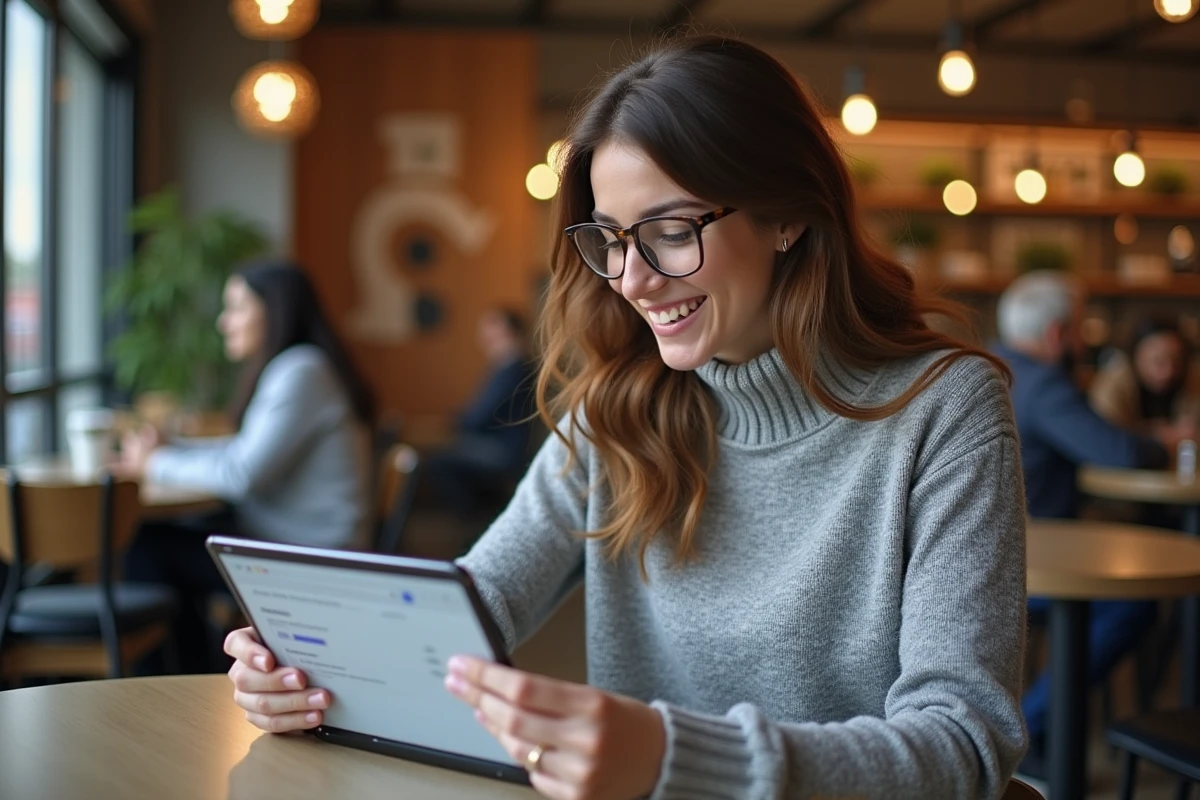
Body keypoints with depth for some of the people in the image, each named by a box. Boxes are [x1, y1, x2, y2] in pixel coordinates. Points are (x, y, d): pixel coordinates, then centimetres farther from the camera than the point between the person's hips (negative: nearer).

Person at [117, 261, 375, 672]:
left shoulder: (301, 372, -17)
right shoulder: (283, 369, 14)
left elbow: (243, 474, -22)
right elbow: (249, 449, 18)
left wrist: (156, 464, -9)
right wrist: (169, 448, 5)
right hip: (280, 538, 10)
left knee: (152, 548, -10)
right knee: (164, 538, 6)